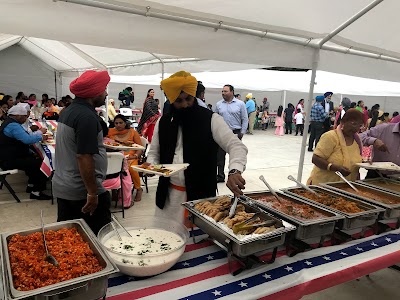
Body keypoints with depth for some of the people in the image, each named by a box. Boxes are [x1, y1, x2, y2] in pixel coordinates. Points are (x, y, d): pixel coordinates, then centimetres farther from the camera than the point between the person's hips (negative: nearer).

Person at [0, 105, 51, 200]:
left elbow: (24, 138, 15)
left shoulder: (11, 122, 12)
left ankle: (31, 185, 20)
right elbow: (28, 140, -32)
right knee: (41, 164, -14)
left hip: (11, 156, 11)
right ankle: (36, 192, -2)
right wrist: (40, 132, -15)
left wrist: (40, 137, 2)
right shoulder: (13, 125, -22)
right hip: (10, 161, -11)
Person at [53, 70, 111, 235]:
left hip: (62, 188, 10)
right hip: (82, 192, -9)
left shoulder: (68, 111, 11)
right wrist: (92, 193, -20)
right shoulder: (87, 116, -19)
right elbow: (84, 157, -24)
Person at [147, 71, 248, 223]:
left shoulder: (210, 120, -7)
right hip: (169, 194, 3)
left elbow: (236, 146, -15)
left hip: (202, 194, -3)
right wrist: (151, 165, -7)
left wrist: (235, 171, -34)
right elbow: (154, 153, 15)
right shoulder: (163, 122, 5)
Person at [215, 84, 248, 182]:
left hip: (235, 133, -2)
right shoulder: (218, 104, 5)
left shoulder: (240, 104, -2)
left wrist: (242, 132, -6)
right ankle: (220, 176, 16)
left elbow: (245, 119, 0)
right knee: (220, 155, 4)